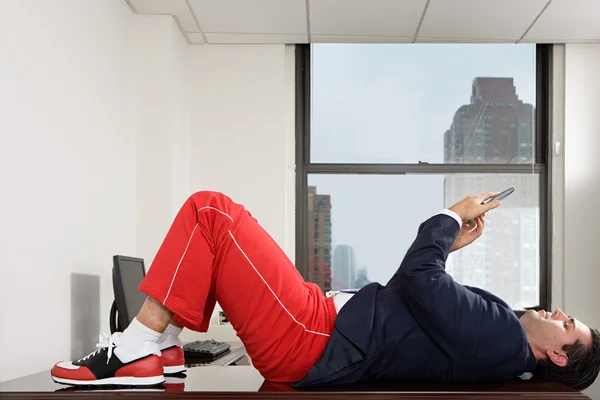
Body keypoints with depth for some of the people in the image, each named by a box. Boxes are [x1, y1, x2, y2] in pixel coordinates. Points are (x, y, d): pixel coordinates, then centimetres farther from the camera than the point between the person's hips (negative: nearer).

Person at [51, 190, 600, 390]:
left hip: (307, 343, -9)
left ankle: (139, 350, -10)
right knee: (214, 217, 15)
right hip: (323, 327, 9)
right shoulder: (494, 335, 14)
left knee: (210, 212, -14)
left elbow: (416, 278, -19)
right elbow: (421, 295, 23)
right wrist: (448, 249, 15)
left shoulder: (501, 339, -15)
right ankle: (164, 349, 9)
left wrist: (451, 219, -3)